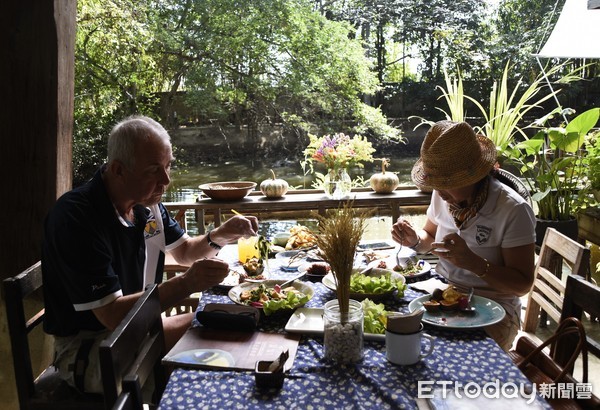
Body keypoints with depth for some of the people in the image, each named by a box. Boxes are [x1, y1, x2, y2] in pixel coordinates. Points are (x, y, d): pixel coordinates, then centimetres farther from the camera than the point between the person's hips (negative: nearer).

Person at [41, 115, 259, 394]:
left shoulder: (146, 201, -1)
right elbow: (112, 315, -27)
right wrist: (186, 284, -34)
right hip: (86, 348, -7)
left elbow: (184, 252, 12)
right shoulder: (76, 217, -25)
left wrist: (219, 236, -9)